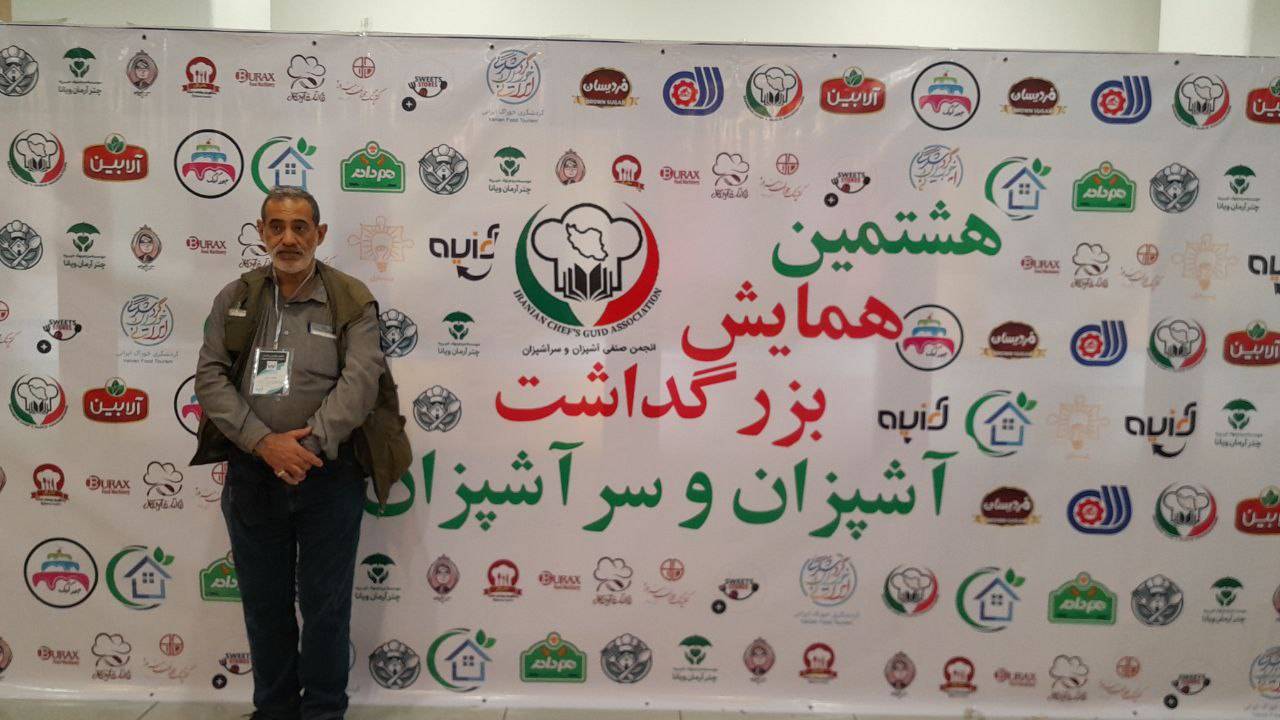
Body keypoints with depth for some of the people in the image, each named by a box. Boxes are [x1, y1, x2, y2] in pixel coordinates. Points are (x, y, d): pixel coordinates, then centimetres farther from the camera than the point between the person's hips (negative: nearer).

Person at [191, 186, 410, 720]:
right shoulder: (235, 298, 6)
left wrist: (310, 445, -21)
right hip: (252, 473, 3)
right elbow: (210, 377, -2)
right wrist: (264, 442, -16)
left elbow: (361, 380, -12)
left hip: (329, 474, -2)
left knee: (326, 604, 7)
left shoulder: (352, 300, -1)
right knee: (264, 602, 15)